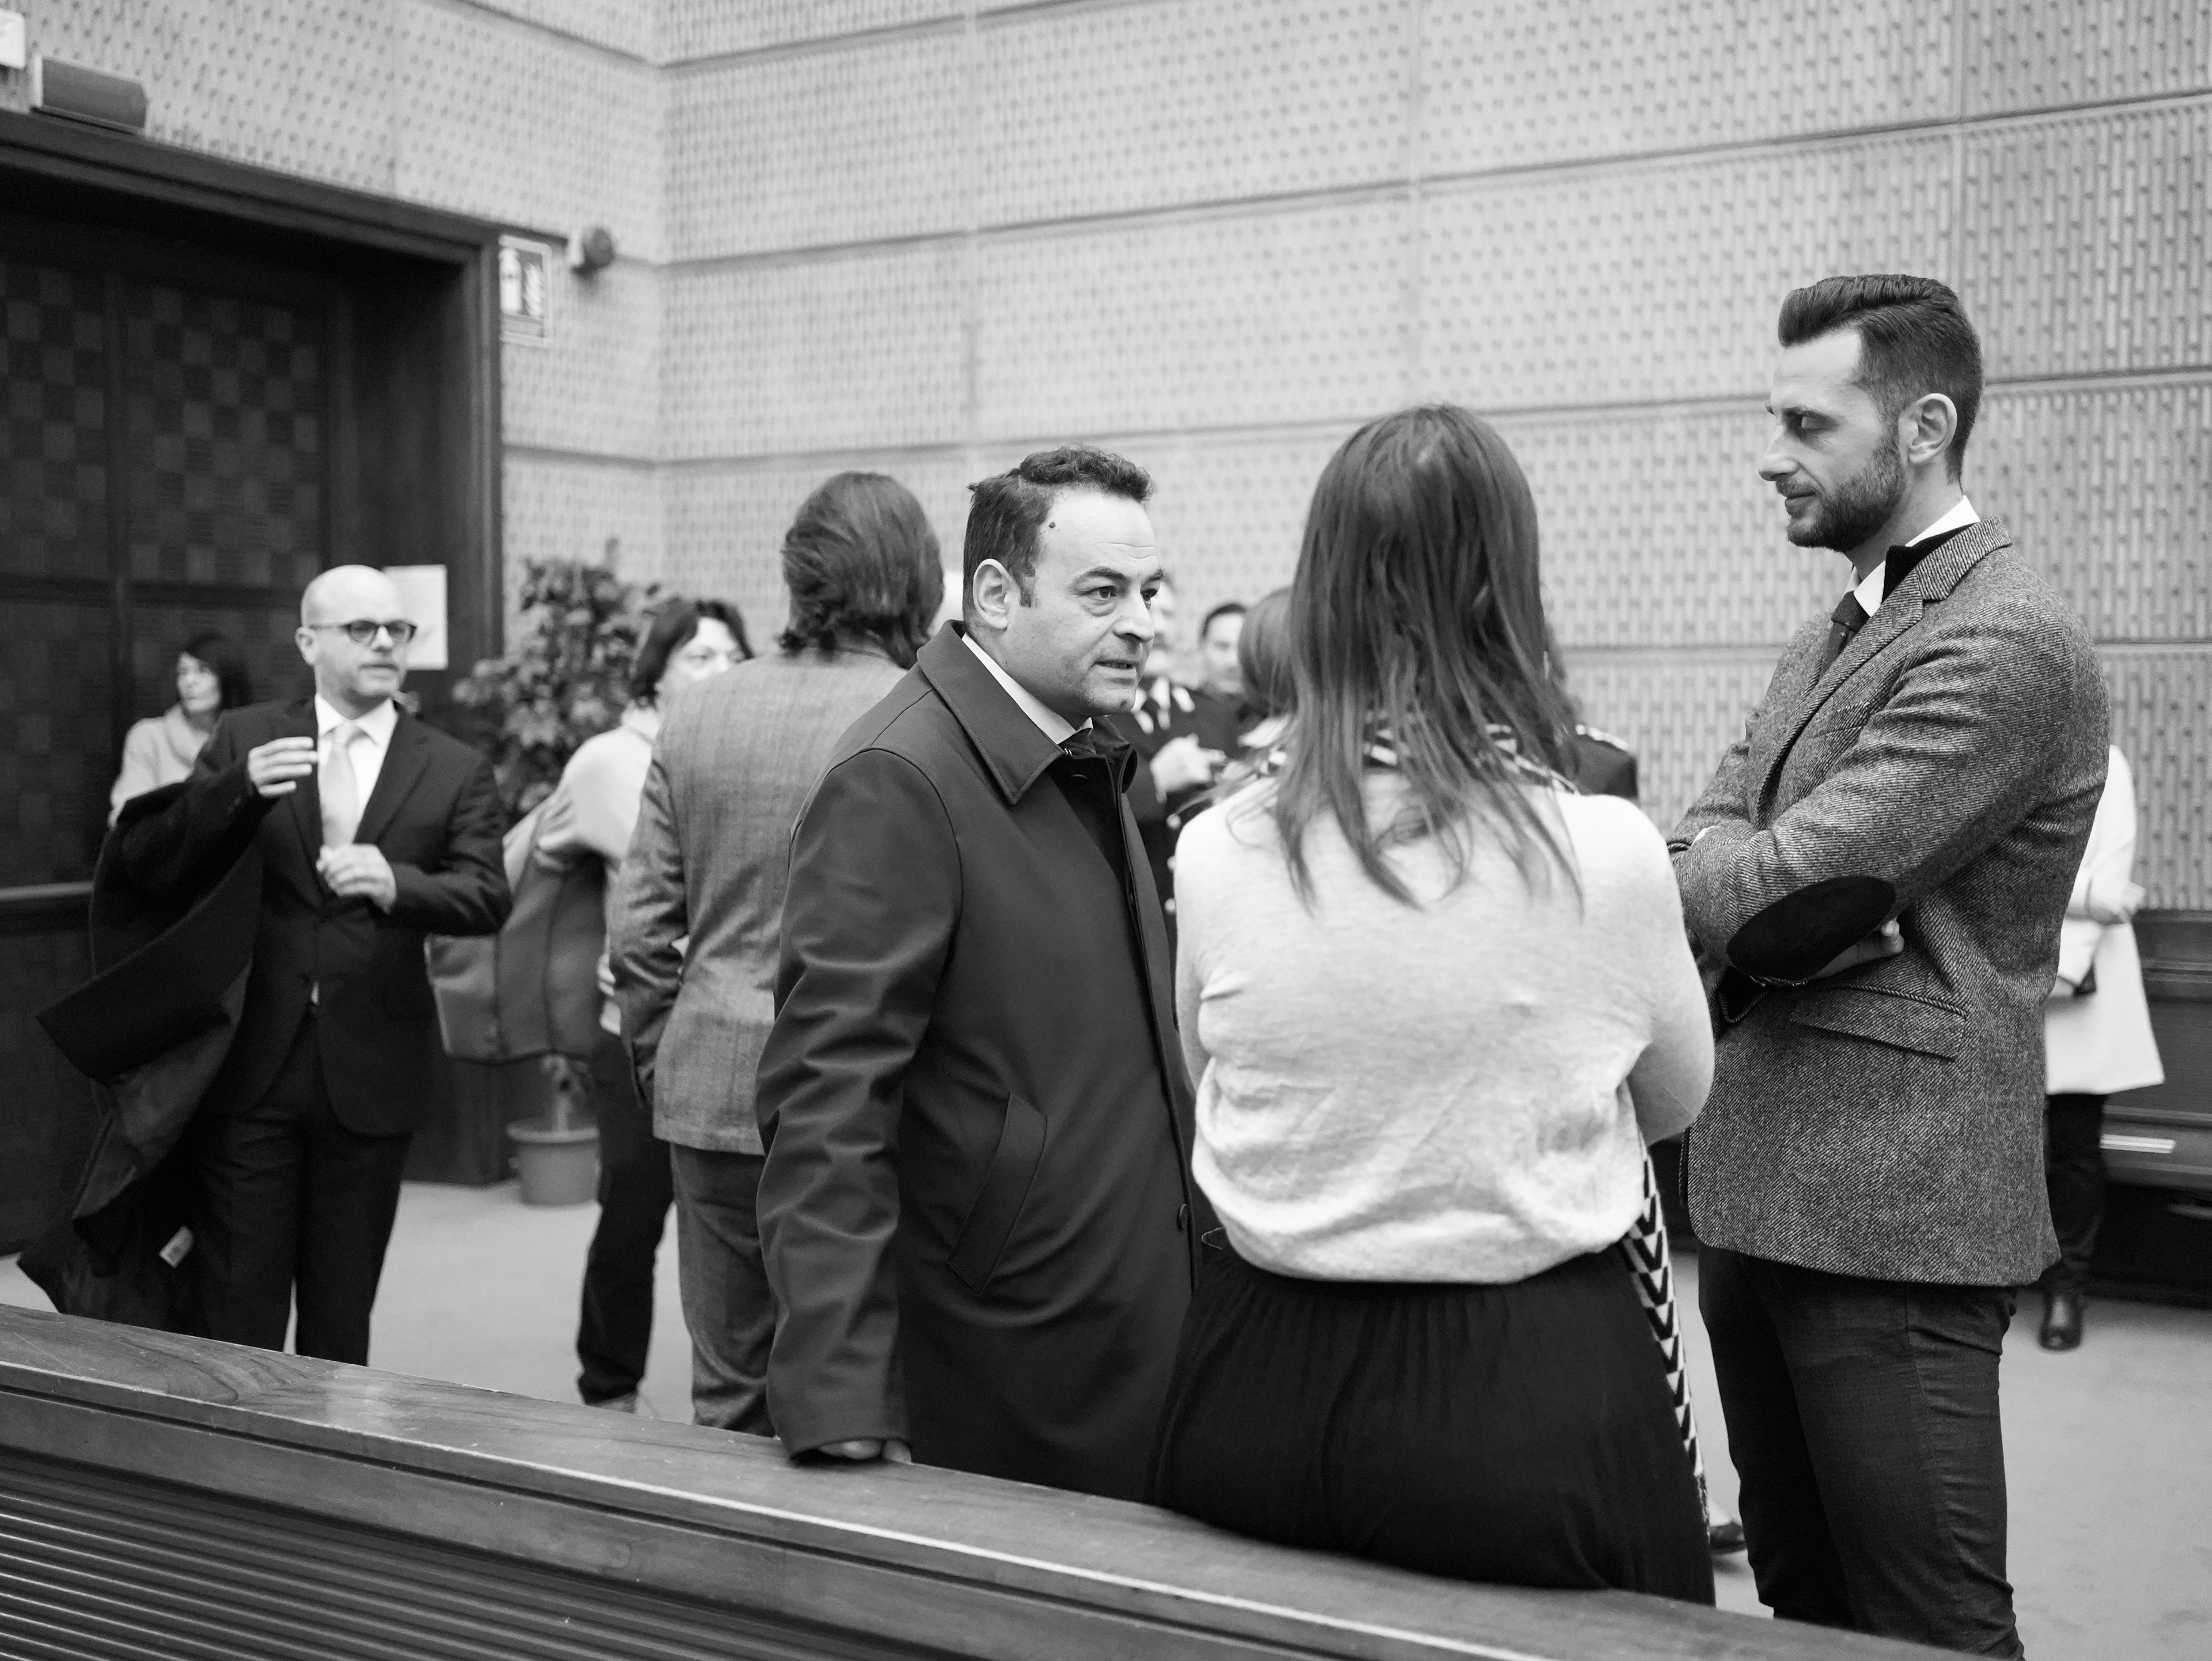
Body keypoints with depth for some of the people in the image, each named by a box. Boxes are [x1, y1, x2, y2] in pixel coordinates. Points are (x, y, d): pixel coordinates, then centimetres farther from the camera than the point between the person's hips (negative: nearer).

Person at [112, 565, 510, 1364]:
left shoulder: (456, 770, 4)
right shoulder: (245, 737, 5)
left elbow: (487, 898, -8)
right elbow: (149, 867, -1)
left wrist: (395, 884, -28)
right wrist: (239, 788, -18)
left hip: (369, 1076, 0)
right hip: (248, 1066, 0)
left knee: (340, 1319, 10)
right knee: (236, 1313, 2)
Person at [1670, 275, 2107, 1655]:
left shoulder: (2005, 644, -16)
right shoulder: (1832, 640, 15)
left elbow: (1778, 886, -21)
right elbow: (1712, 849, 7)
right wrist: (1804, 904, -14)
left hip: (1891, 1210, -9)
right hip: (1761, 1190, 9)